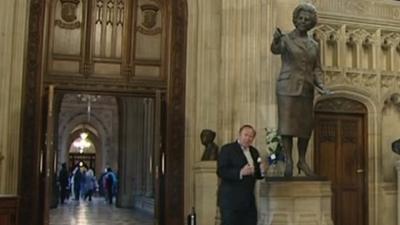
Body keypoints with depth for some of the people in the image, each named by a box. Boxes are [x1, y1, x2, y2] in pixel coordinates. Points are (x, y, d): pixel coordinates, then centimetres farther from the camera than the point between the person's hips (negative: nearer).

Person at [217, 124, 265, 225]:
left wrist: (261, 170, -4)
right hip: (231, 199, -6)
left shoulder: (254, 151, 17)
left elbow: (256, 174, 19)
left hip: (249, 200, 6)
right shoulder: (227, 149, -4)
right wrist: (240, 172, -27)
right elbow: (221, 172, -14)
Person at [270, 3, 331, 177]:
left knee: (306, 125, 6)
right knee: (287, 124, -5)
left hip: (306, 89, 4)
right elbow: (275, 50, -23)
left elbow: (316, 69, 13)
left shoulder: (314, 45, 13)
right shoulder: (286, 39, -1)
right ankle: (288, 162, 1)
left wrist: (320, 85, -5)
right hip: (288, 87, -4)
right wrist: (276, 41, -46)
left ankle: (302, 161, 18)